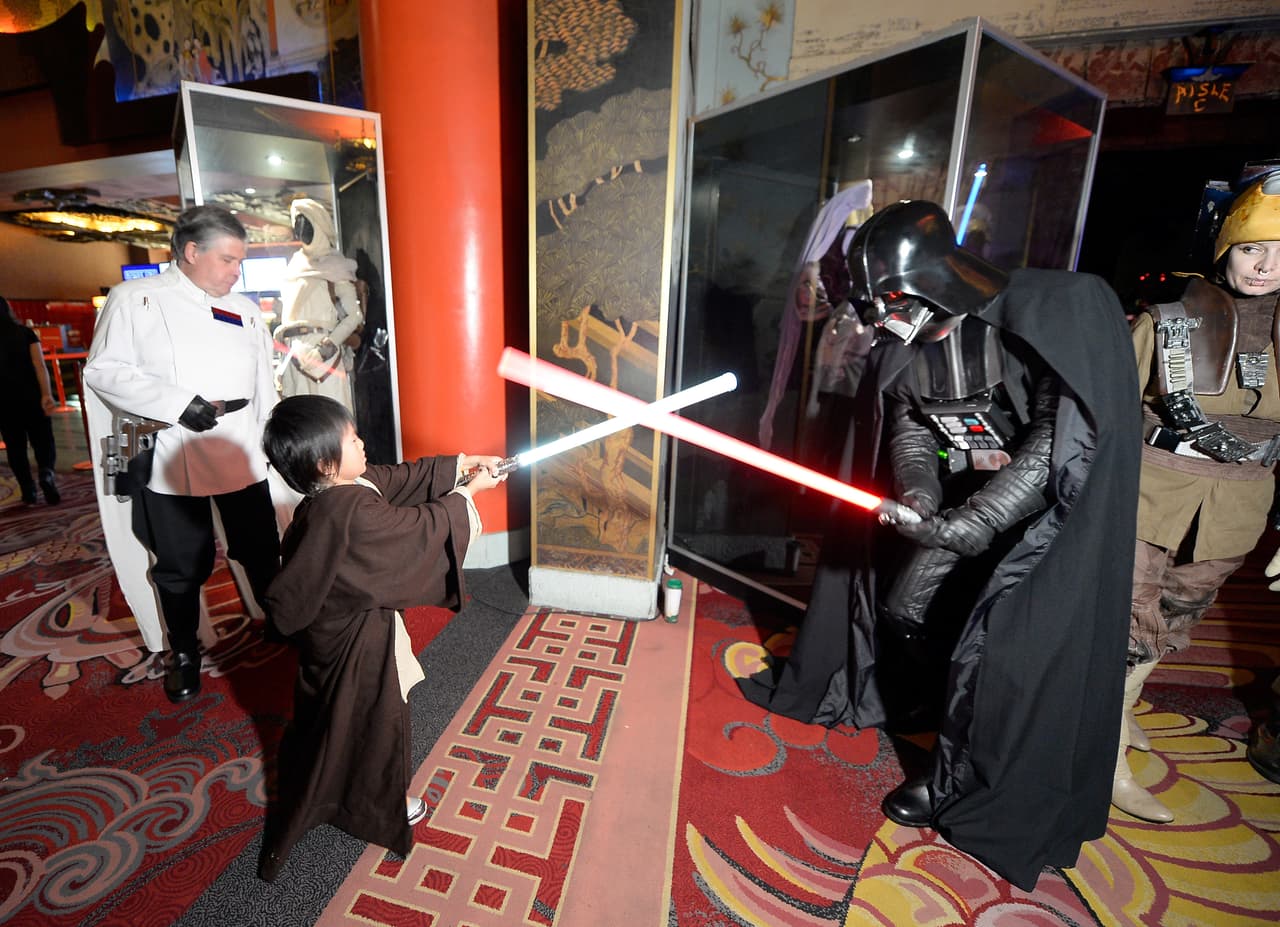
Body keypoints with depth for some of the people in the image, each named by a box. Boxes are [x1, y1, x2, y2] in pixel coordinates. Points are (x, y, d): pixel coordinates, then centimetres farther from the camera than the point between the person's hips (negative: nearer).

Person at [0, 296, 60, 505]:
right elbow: (39, 365, -12)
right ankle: (47, 473, -25)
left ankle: (28, 490, 7)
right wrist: (46, 394, -17)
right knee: (43, 441, 4)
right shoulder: (25, 333, -1)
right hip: (31, 397, -1)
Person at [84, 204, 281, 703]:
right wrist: (179, 404, -18)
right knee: (180, 566, 10)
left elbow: (265, 383, 13)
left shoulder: (245, 309, 11)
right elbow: (103, 369, -6)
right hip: (170, 462, -2)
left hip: (241, 458, 3)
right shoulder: (134, 299, 0)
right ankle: (184, 654, 30)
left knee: (262, 553, 10)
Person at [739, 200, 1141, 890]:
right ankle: (958, 707, 42)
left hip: (1051, 507, -6)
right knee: (904, 611, 11)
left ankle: (957, 785, 19)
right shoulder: (906, 342, -7)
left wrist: (974, 522, -36)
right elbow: (907, 426, -2)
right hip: (961, 500, 6)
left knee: (995, 647, -7)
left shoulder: (1053, 314, -25)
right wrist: (918, 494, -21)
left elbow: (1060, 441, -30)